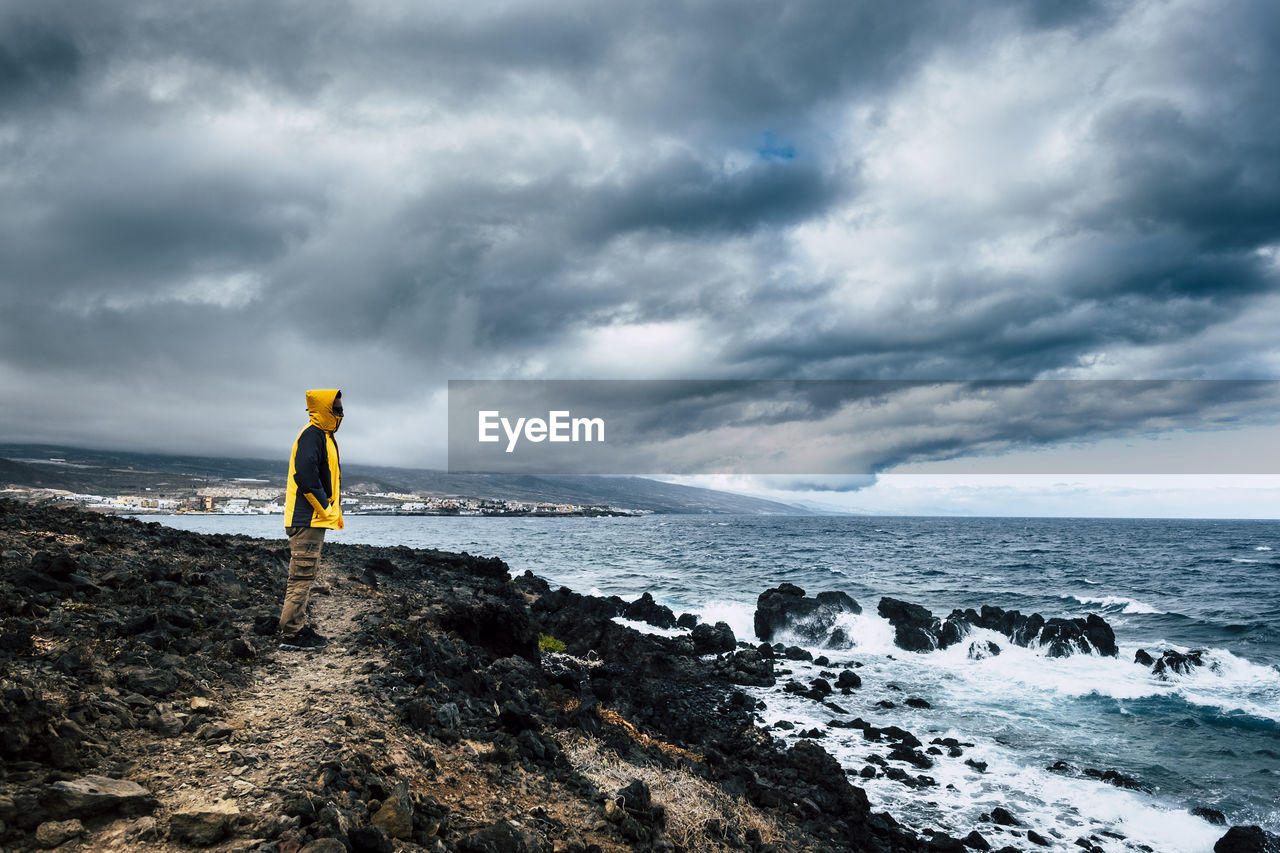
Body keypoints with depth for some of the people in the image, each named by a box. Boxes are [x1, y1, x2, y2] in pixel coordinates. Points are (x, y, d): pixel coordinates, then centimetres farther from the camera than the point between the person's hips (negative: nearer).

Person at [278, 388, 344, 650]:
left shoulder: (323, 436, 19)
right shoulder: (312, 435, -14)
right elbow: (306, 477, -25)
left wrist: (330, 511, 15)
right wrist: (326, 509, -17)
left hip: (314, 520, 11)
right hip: (308, 519, -11)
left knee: (304, 577, 15)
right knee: (302, 577, -7)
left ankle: (299, 627, 23)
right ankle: (291, 635, -2)